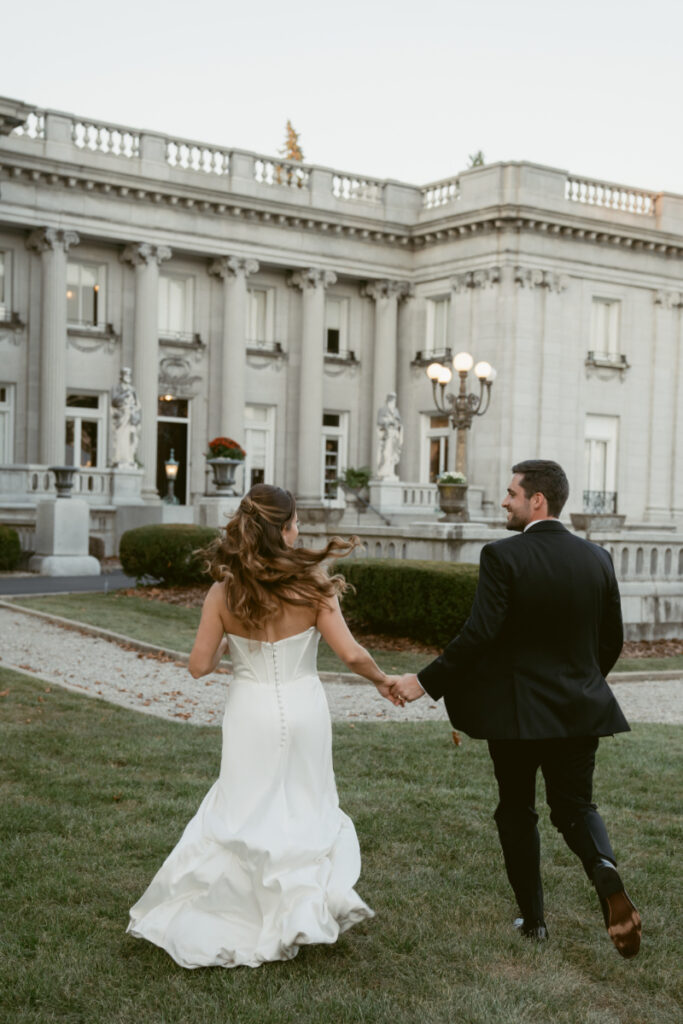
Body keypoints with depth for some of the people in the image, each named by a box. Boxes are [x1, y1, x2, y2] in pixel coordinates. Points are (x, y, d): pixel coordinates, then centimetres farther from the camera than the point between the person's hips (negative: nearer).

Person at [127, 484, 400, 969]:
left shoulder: (224, 591, -9)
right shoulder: (311, 582, -13)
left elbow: (200, 665, -5)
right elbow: (351, 654, -13)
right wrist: (382, 680, 5)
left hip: (251, 714, 1)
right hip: (303, 710, 0)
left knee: (245, 811, 14)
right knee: (306, 807, 19)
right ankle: (309, 905, 17)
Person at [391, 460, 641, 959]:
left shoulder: (502, 556, -14)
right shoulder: (597, 558, 2)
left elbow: (479, 635, -21)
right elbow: (612, 640, 7)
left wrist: (426, 682, -12)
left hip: (517, 711, -4)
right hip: (580, 710, 4)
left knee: (517, 810, 14)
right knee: (576, 805, 15)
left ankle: (533, 918, 20)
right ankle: (606, 872, -14)